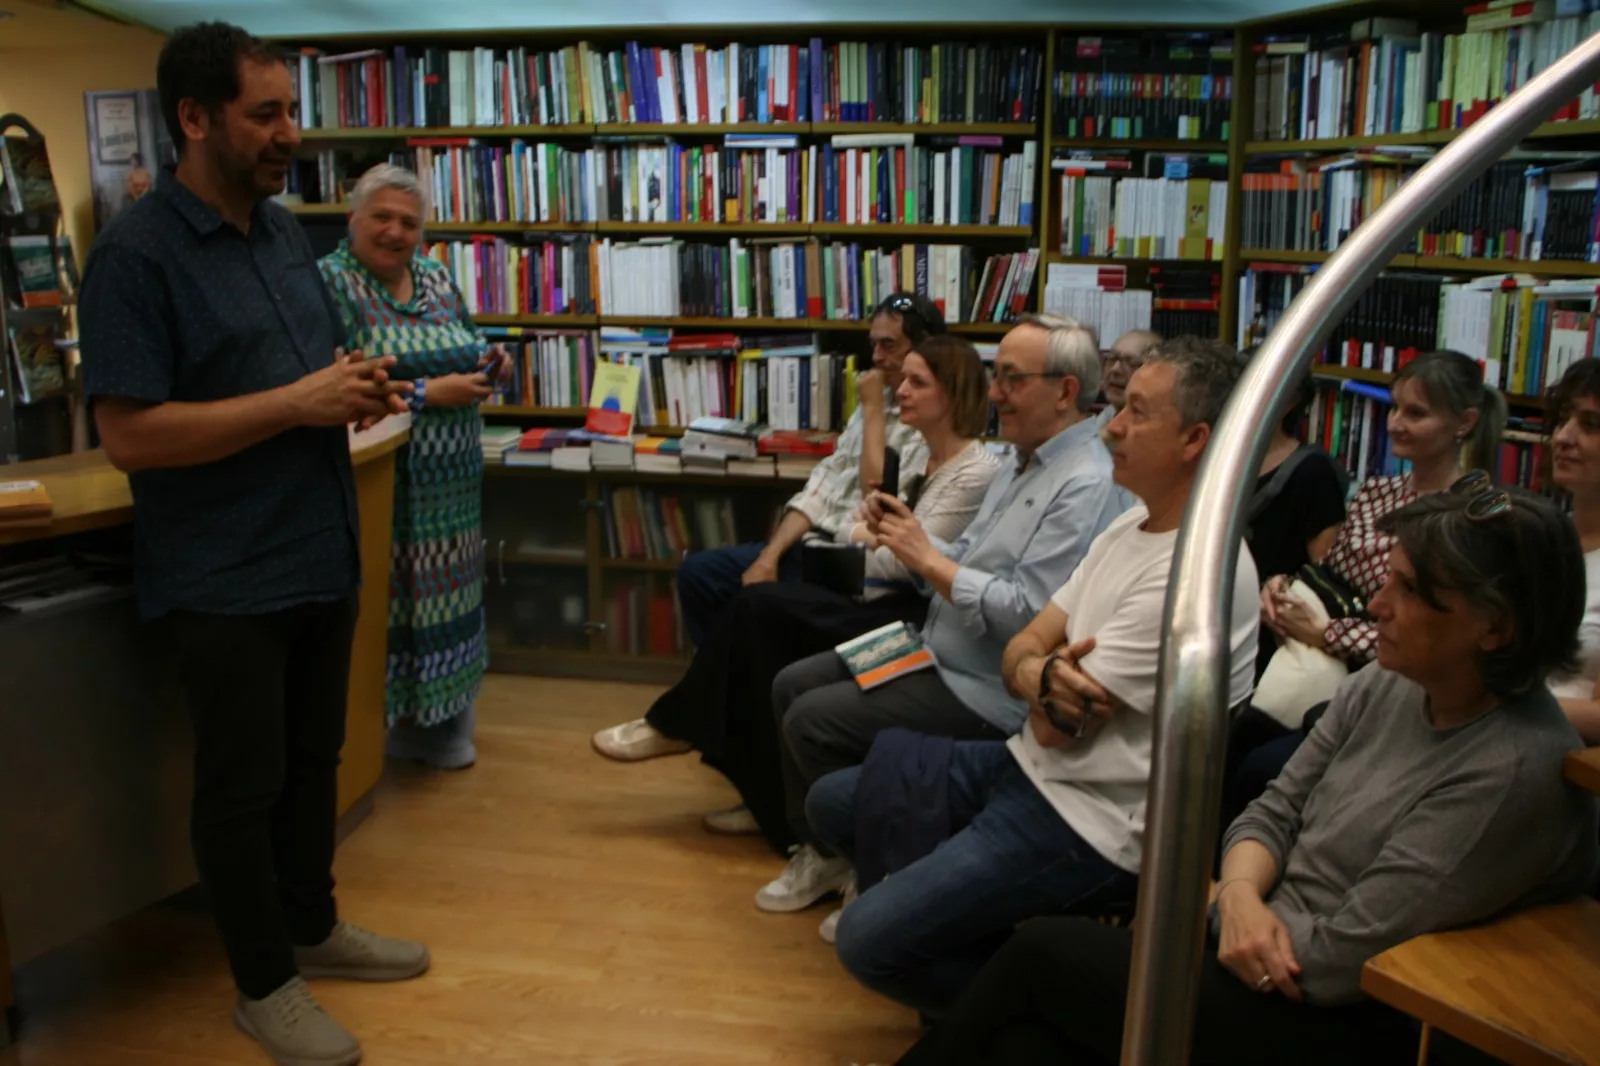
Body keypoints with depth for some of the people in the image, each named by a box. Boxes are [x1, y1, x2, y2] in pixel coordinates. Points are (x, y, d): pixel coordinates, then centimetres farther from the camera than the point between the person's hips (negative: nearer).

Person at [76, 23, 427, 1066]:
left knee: (313, 758, 20)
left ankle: (314, 926, 39)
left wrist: (360, 385, -3)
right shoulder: (136, 253, -15)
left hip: (323, 553, 8)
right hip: (224, 578, -7)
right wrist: (298, 403, -23)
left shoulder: (285, 230, 9)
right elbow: (130, 434, -21)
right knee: (244, 784, 7)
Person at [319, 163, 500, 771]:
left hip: (452, 482, 6)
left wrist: (486, 366, -3)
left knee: (444, 599, 11)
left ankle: (437, 720, 24)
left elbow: (469, 352, 21)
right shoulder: (329, 282, -8)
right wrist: (430, 394, -21)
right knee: (386, 603, 0)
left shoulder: (436, 278, 12)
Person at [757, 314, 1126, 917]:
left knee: (812, 721, -14)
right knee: (791, 686, 9)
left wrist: (927, 559, -20)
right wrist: (908, 539, -5)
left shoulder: (1084, 485, -21)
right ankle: (822, 851, 20)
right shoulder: (1024, 463, 12)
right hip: (938, 650, 11)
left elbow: (1026, 614, -28)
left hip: (987, 690, -10)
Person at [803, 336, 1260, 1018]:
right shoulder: (1132, 526, 8)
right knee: (830, 803, 13)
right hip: (1028, 764, 10)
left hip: (1088, 822, -9)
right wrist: (1042, 674, -19)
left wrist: (1044, 671, 0)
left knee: (868, 940, -15)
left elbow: (1059, 728, -22)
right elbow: (1020, 650, 4)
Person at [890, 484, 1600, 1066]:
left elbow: (1340, 958, -22)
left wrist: (1209, 895, -7)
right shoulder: (1382, 687, 2)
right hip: (1268, 956, 7)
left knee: (1041, 953, -8)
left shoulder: (1515, 771, -22)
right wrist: (1241, 895, -13)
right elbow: (1274, 812, 8)